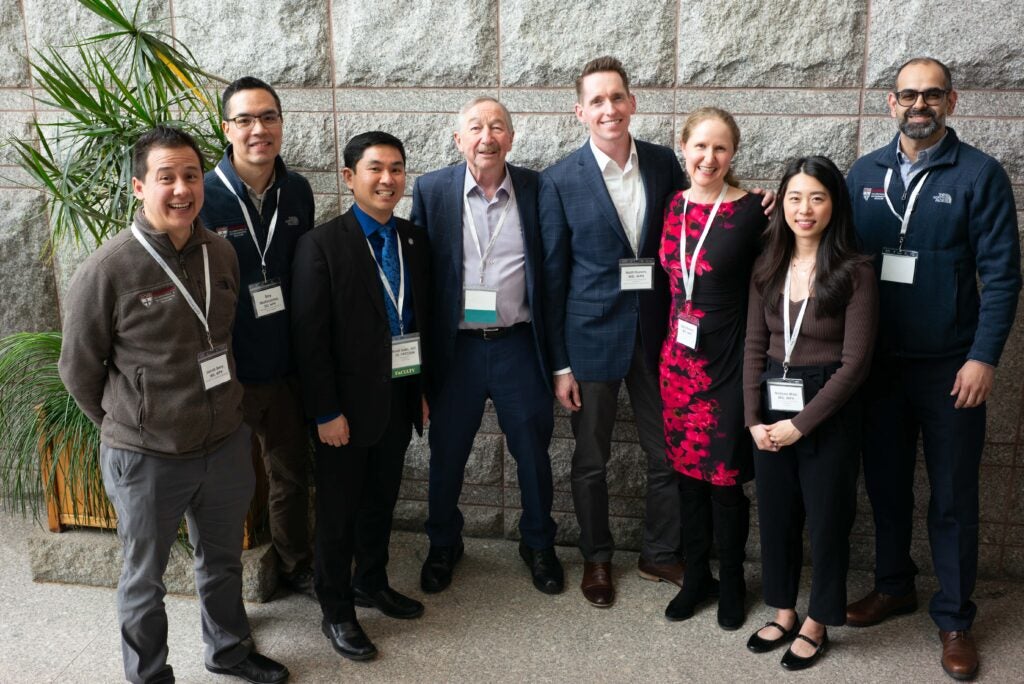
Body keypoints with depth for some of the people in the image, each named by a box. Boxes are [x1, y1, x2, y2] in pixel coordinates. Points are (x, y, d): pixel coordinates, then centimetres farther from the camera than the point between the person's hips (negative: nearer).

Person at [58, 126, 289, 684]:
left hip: (226, 443, 5)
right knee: (144, 579, 16)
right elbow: (78, 368, -6)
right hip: (147, 458, -4)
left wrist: (223, 410, 13)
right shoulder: (106, 270, -17)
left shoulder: (222, 254, -2)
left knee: (223, 560, 24)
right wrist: (127, 425, 3)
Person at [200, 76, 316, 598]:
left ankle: (296, 566, 40)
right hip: (225, 371, -4)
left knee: (292, 472, 18)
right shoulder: (203, 197, -14)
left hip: (287, 366, 4)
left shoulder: (297, 191, 0)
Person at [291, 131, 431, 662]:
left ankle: (372, 583, 40)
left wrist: (424, 389, 8)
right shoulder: (322, 244, -13)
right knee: (339, 511, 9)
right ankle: (336, 612, 26)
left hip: (399, 398, 5)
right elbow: (309, 335, -15)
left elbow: (423, 319, 10)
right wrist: (326, 412, -16)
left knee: (381, 501, 20)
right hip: (348, 404, -5)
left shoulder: (414, 240, 4)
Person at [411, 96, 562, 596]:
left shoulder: (536, 188, -3)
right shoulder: (431, 190, -4)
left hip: (518, 344, 0)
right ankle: (443, 545, 36)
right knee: (446, 454, 14)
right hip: (455, 345, 0)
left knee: (533, 452, 12)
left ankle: (538, 544, 34)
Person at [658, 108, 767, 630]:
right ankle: (695, 576, 33)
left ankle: (731, 585, 28)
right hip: (678, 358, 5)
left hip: (727, 362, -5)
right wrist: (670, 346, 10)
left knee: (725, 481, 6)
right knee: (688, 474, 15)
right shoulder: (674, 206, 4)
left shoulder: (752, 211, -12)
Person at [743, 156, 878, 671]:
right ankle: (783, 612, 33)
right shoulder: (767, 268, 3)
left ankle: (817, 624, 28)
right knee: (775, 514, 14)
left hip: (827, 412, -4)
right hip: (771, 410, 5)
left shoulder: (854, 273, -12)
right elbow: (754, 346, 4)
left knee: (826, 519, 9)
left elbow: (854, 363, -14)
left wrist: (801, 423, -15)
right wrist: (753, 417, -5)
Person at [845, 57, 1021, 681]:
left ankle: (955, 618, 21)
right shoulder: (865, 173, 4)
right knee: (885, 482, 15)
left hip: (949, 366, -3)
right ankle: (894, 586, 34)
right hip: (877, 361, 3)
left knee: (953, 498, 6)